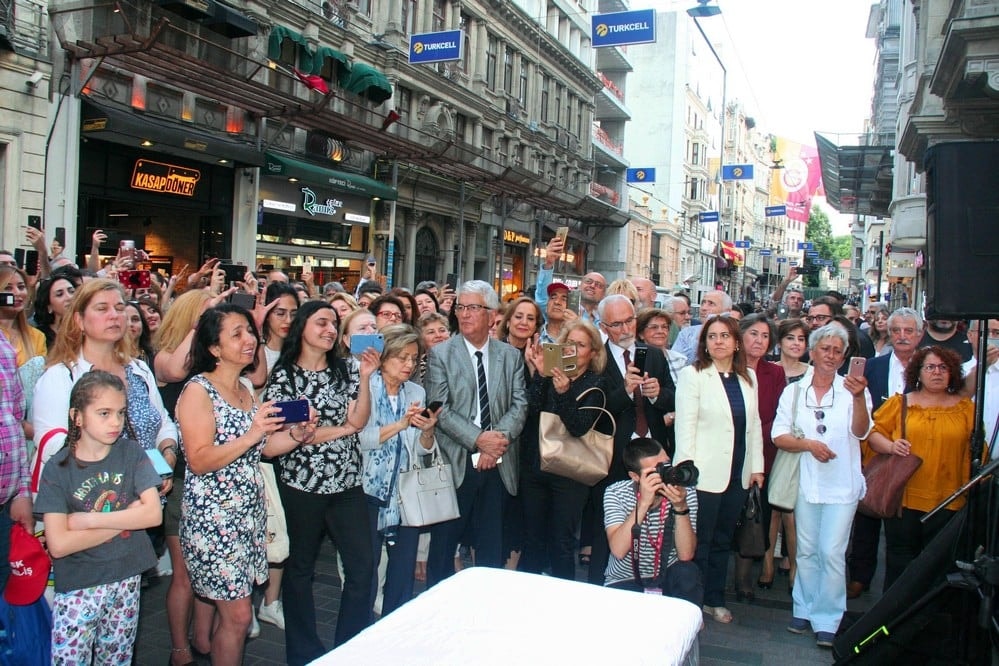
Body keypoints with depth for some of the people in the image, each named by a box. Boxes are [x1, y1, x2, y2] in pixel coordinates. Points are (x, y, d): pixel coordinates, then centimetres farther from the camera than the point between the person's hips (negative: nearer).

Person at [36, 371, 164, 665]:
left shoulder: (132, 454, -4)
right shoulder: (58, 468, -9)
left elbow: (154, 514, -14)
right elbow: (58, 544, -17)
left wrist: (88, 520, -16)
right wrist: (126, 519, -15)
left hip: (126, 582, 2)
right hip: (77, 588, -2)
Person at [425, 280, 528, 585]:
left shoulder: (511, 356, 9)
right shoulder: (440, 354, 0)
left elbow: (520, 404, 1)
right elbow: (440, 409, -9)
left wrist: (499, 438, -15)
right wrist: (478, 439, -17)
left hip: (498, 464, 3)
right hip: (455, 463, -2)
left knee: (492, 545, 12)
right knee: (443, 543, 5)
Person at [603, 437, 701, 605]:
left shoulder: (686, 492, -11)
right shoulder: (615, 493, -15)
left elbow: (686, 555, -18)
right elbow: (618, 551, -27)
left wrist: (680, 507, -31)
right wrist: (643, 503, -34)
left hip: (667, 578, 3)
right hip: (624, 582, -3)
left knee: (688, 574, -28)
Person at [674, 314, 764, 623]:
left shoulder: (748, 377, 10)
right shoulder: (693, 375, -7)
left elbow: (754, 424, 13)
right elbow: (685, 426, -11)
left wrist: (757, 466, 8)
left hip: (738, 473, 6)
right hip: (706, 473, -5)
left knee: (723, 540, 16)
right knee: (698, 542, 2)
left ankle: (715, 599, 29)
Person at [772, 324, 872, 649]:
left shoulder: (852, 390, -1)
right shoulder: (794, 391, 5)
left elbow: (861, 432, -15)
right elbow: (779, 436, 1)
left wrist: (858, 397, -31)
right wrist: (808, 444, -17)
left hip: (842, 484, -2)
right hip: (806, 482, 2)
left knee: (832, 552, -3)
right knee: (806, 549, 10)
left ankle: (827, 619, 9)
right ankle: (804, 609, 24)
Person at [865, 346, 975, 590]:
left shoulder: (966, 408, 8)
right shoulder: (899, 403, 5)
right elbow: (873, 432, 4)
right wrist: (890, 446, -15)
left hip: (946, 500, 1)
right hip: (903, 497, -1)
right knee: (899, 560, 7)